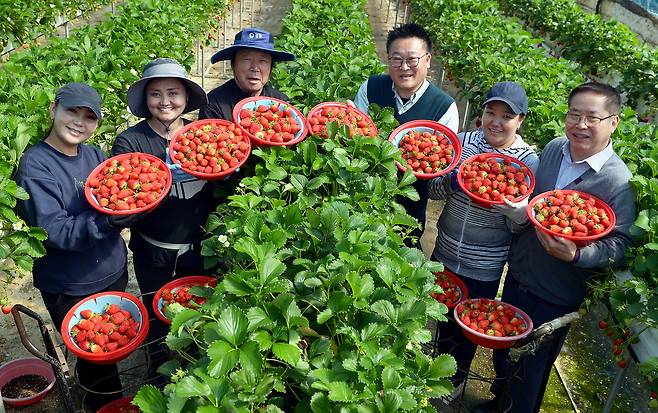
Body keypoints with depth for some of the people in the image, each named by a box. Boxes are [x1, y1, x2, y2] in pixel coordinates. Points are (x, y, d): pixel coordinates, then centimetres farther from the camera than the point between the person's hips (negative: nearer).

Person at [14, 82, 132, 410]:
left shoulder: (95, 156, 2)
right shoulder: (35, 165, -15)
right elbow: (53, 231, -23)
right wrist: (107, 220, -39)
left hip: (113, 273, 5)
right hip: (69, 288, -5)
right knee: (96, 359, 9)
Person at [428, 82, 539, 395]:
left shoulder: (528, 160, -13)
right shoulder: (464, 141, -6)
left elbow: (524, 223, -10)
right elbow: (434, 190, -2)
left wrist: (509, 205, -32)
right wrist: (451, 182, -24)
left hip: (484, 269, -3)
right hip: (444, 254, 3)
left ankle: (454, 379, 47)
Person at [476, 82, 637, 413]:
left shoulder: (620, 182, -21)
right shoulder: (553, 149, -4)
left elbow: (619, 245, -23)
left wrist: (576, 255, -39)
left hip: (555, 299, -5)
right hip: (517, 275, 6)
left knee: (530, 373, 15)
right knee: (502, 354, 26)